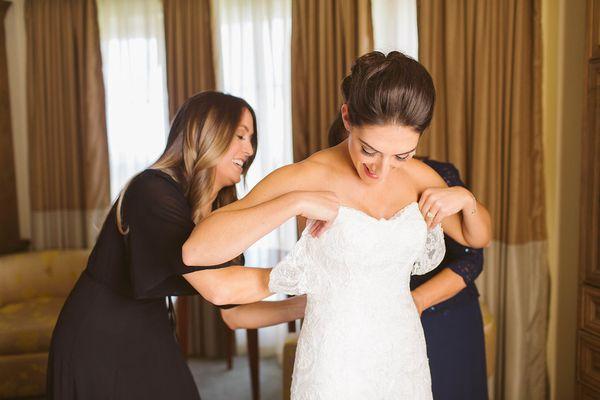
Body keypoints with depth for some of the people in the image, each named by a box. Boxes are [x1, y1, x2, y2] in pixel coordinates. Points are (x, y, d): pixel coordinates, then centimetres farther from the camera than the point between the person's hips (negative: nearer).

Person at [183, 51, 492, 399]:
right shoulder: (305, 177, -18)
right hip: (337, 363, -4)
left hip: (406, 354, 5)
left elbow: (478, 238, 12)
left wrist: (464, 199, -7)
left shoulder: (418, 177, -4)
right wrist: (295, 203, -32)